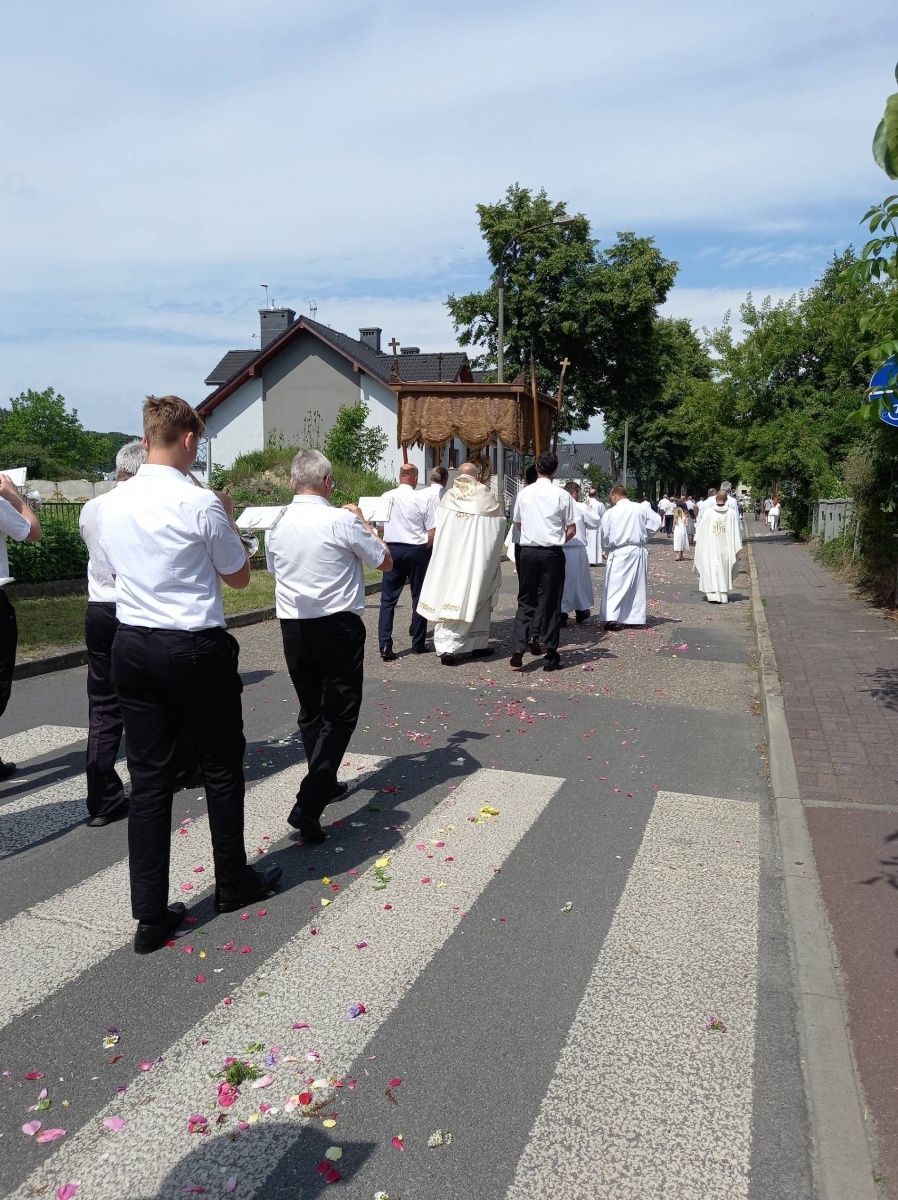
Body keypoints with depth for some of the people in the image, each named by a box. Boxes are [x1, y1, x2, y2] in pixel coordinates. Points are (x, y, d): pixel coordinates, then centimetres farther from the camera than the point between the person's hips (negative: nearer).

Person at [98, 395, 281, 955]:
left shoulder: (112, 504, 4)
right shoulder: (201, 503, -14)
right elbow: (239, 576, -2)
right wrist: (229, 519, 11)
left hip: (132, 646, 5)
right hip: (196, 650, -5)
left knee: (149, 778, 9)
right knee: (222, 768, 13)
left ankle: (151, 916, 15)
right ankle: (234, 884, 30)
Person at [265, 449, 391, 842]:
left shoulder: (276, 525, 2)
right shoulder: (343, 520, -12)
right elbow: (385, 562, -1)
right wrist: (363, 521, 12)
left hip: (293, 626, 5)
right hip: (338, 626, -5)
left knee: (310, 710, 19)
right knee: (340, 713, 1)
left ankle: (325, 784, 32)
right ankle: (308, 804, -10)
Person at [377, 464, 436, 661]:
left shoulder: (386, 497, -2)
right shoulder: (424, 498, -11)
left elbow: (379, 526, 9)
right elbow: (432, 532, -10)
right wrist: (426, 548, 7)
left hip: (392, 549, 2)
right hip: (417, 550, -2)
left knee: (388, 599, 6)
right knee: (418, 597, 12)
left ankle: (385, 645, -4)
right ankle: (418, 644, 19)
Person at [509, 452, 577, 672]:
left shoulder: (524, 493, 1)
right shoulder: (562, 495, -6)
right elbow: (572, 530, -2)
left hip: (528, 551, 2)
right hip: (552, 553, -2)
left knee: (526, 601, 11)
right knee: (551, 603, 6)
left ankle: (518, 648, -5)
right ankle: (551, 657, 10)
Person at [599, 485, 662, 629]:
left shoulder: (610, 513, -4)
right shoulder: (641, 508, 0)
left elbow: (605, 537, 2)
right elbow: (657, 523, 3)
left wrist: (607, 550, 20)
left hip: (619, 552, -3)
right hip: (639, 551, 3)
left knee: (615, 585, -1)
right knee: (638, 585, 12)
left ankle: (611, 617, -13)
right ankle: (635, 617, 16)